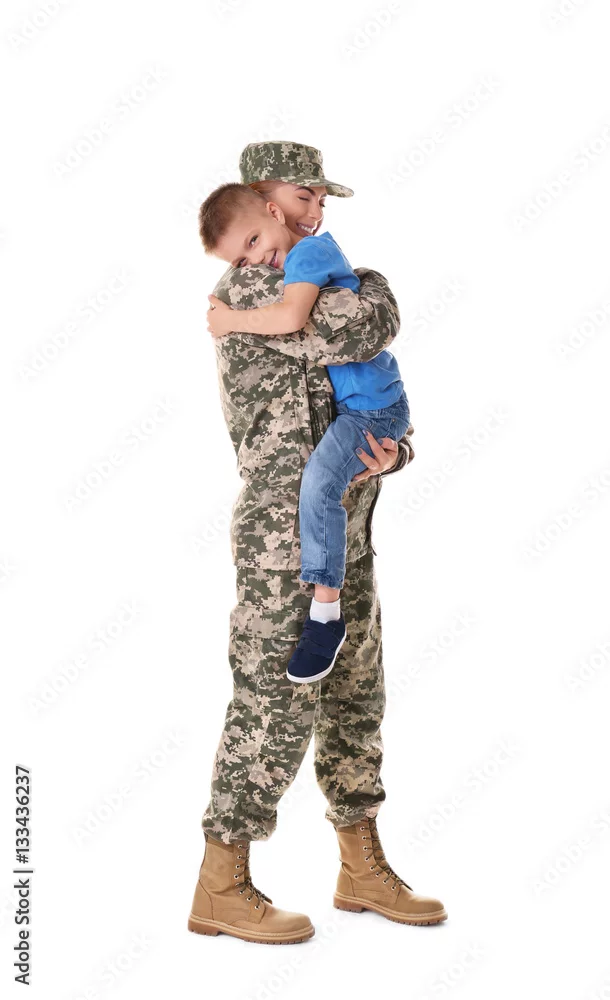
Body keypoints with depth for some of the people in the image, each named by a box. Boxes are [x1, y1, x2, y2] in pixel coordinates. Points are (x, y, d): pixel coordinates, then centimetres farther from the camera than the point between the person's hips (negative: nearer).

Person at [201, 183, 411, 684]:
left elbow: (291, 318, -35)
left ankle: (326, 614, -25)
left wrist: (229, 319, -21)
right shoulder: (315, 251, 10)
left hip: (374, 405, -11)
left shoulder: (307, 252, -18)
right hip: (345, 400, 11)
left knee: (319, 480, -31)